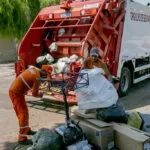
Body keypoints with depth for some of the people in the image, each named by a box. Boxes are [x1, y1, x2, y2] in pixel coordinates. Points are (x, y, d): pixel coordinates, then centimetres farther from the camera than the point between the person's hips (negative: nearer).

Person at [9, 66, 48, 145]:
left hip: (14, 90, 9)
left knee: (24, 112, 20)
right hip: (16, 93, -9)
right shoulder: (37, 78, -19)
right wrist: (40, 95, 4)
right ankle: (22, 138, 0)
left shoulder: (33, 68, 4)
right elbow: (34, 93, -15)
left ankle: (26, 130, 37)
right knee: (23, 114, -5)